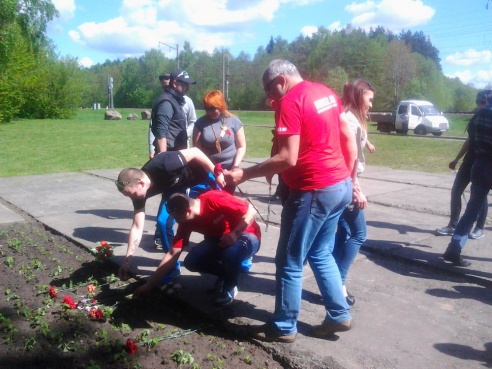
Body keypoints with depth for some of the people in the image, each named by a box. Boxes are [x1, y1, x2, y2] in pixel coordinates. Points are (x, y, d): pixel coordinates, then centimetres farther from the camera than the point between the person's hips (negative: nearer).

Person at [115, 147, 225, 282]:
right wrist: (127, 261, -16)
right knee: (163, 221, -12)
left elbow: (194, 151, -28)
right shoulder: (139, 192, -21)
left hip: (200, 175, -4)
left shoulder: (162, 165, -41)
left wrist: (217, 174, -21)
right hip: (175, 185, 4)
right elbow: (137, 227, -15)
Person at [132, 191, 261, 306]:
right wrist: (150, 284, -10)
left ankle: (230, 287, -7)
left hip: (246, 236, -5)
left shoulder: (214, 200, -31)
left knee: (231, 252, -39)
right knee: (191, 261, -17)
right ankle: (226, 273, 10)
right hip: (219, 241, 6)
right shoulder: (186, 221, -12)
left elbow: (251, 210, -24)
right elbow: (172, 254, -9)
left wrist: (235, 234, -34)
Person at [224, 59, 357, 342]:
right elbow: (350, 140, 12)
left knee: (290, 262, 6)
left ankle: (284, 327, 20)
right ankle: (339, 315, 28)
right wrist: (349, 178, 19)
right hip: (341, 187, 9)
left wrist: (244, 174, -16)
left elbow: (288, 158, -21)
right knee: (321, 254, 22)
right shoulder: (326, 92, 11)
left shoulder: (289, 102, -14)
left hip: (314, 192, -9)